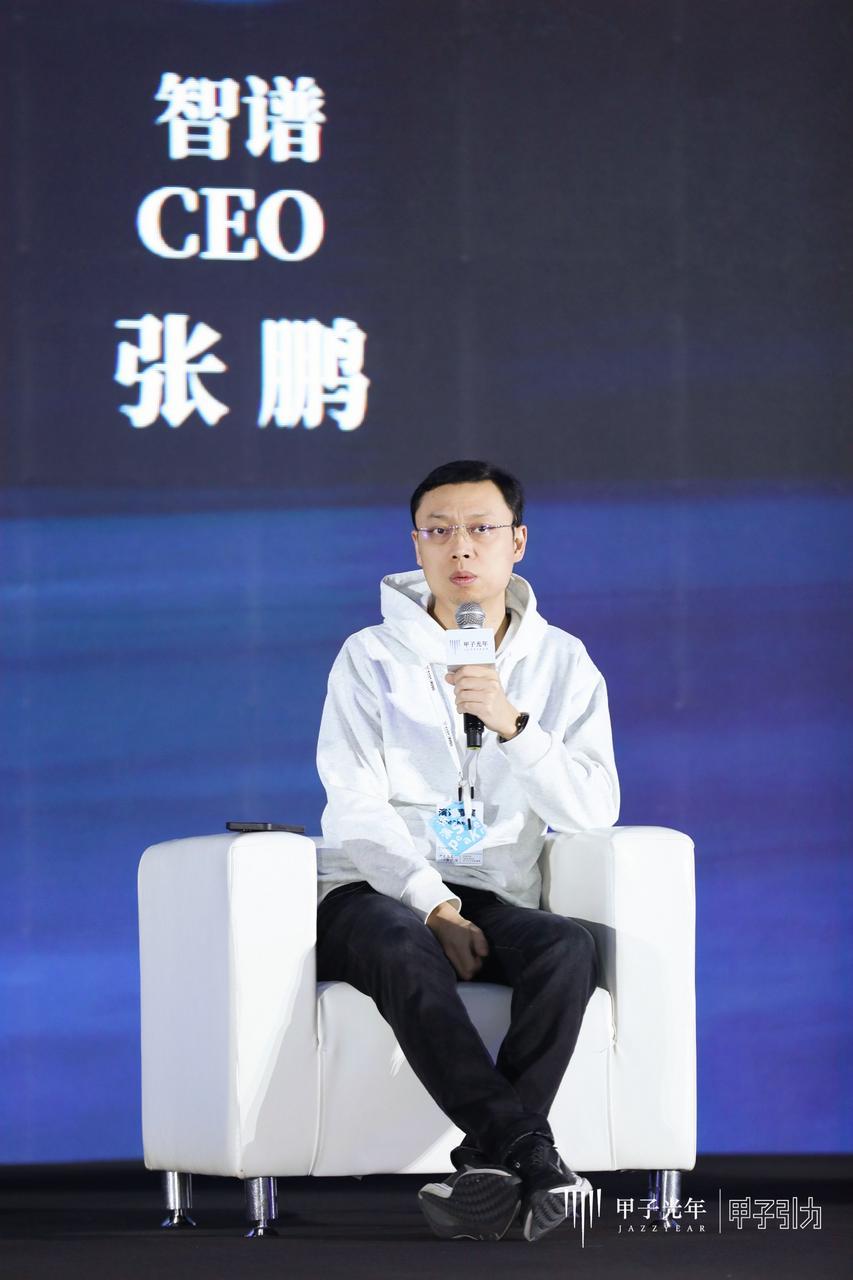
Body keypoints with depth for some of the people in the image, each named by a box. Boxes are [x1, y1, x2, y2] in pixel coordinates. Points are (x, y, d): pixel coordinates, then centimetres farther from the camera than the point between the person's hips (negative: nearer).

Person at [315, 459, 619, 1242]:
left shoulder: (560, 663, 9)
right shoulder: (372, 657, 3)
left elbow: (595, 812, -3)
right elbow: (356, 810, -6)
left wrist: (513, 726, -18)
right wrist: (434, 905, -21)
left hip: (494, 898, 2)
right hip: (374, 891, -2)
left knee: (570, 948, -33)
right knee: (405, 950, -38)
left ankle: (491, 1158, -38)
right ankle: (530, 1154, -45)